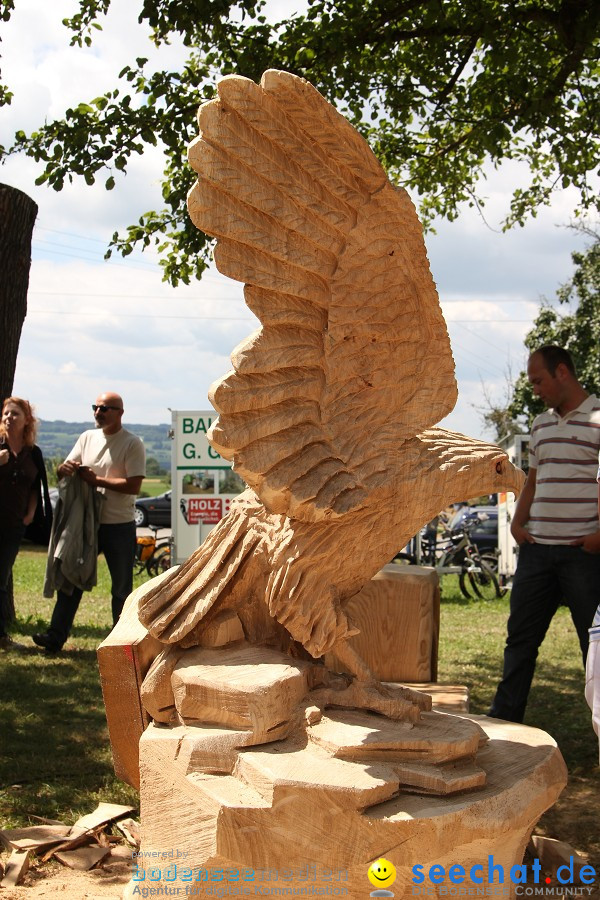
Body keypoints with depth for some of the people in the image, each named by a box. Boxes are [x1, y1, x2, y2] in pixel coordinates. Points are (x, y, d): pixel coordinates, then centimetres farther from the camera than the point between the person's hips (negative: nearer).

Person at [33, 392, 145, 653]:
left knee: (122, 587, 7)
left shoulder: (132, 443, -8)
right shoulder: (87, 438, 9)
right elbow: (62, 472, 9)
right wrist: (65, 469, -15)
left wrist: (96, 479, -17)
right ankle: (56, 636, 9)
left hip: (119, 526, -5)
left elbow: (133, 486, -18)